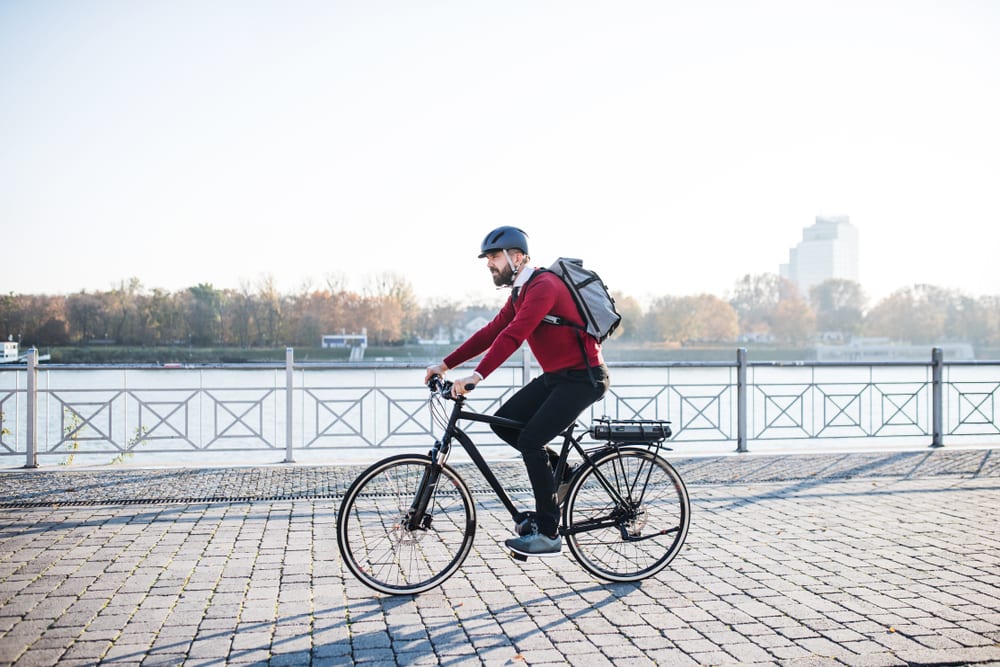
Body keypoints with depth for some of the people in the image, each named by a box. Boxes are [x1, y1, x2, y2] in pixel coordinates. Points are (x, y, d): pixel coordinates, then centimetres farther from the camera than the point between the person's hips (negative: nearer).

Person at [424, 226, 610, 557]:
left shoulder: (544, 286, -20)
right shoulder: (520, 292, 11)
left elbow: (513, 335, -32)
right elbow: (491, 332, 10)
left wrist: (477, 375, -39)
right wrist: (446, 364, 5)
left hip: (583, 378, -9)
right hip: (555, 376, 9)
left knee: (530, 440, -17)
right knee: (503, 422, -1)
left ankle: (548, 534, -7)